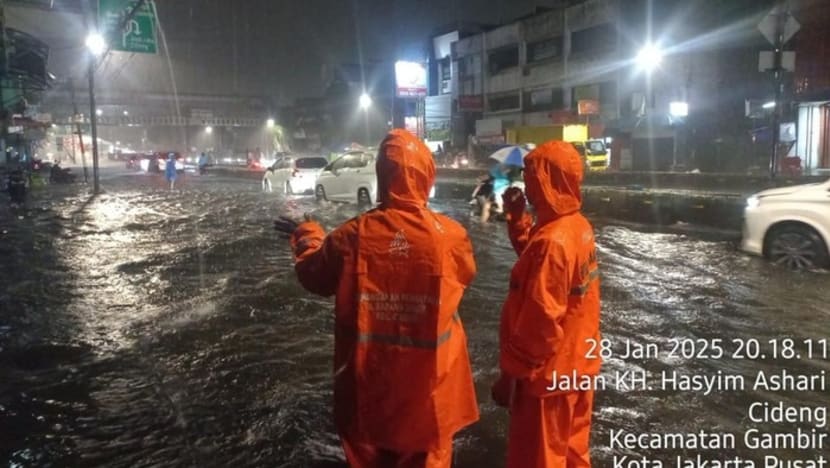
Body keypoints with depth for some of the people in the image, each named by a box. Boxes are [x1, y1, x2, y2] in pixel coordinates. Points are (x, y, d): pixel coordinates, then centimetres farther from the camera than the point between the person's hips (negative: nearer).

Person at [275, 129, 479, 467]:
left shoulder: (353, 236, -14)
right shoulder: (450, 235, -16)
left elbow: (315, 277, 3)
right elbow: (465, 276, 6)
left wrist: (306, 236, 22)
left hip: (369, 375, 1)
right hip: (429, 375, 0)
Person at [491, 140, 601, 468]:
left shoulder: (553, 241, -28)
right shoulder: (578, 227, 0)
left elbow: (539, 323, -25)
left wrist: (511, 372, -16)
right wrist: (517, 219, 7)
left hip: (549, 373, -8)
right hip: (578, 364, 8)